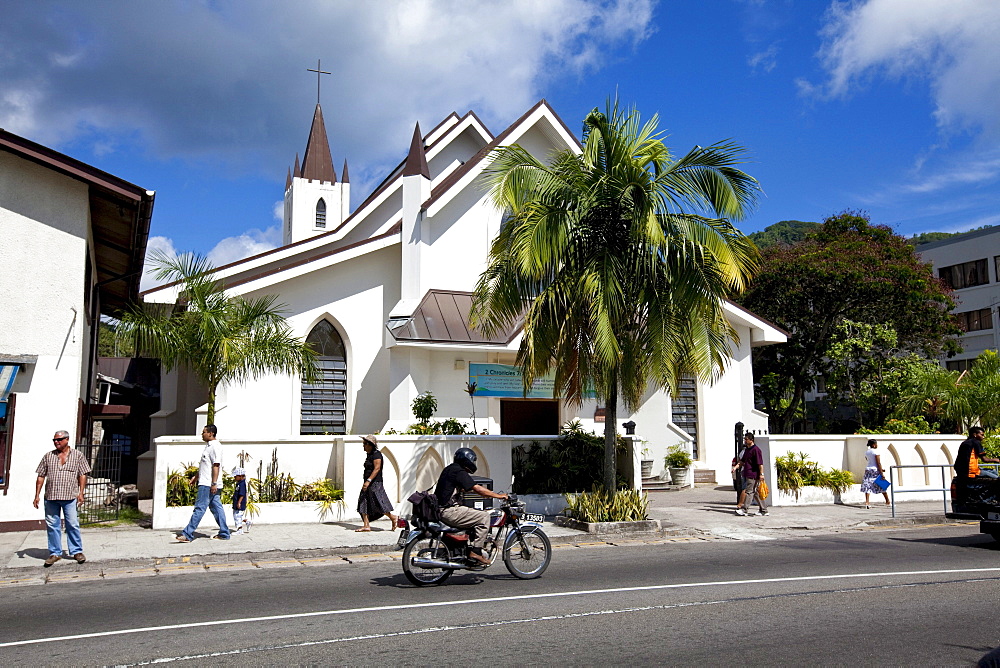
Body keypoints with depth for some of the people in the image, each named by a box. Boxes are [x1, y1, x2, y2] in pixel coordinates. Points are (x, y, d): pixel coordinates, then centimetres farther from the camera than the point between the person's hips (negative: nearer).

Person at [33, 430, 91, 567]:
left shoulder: (77, 455, 5)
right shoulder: (48, 456, 10)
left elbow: (82, 475, 4)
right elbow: (41, 476, 11)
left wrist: (81, 493, -4)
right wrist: (37, 495, 6)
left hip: (70, 497, -2)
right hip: (50, 497, 3)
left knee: (73, 525, -1)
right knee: (52, 525, 6)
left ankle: (77, 551, 9)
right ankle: (55, 553, 16)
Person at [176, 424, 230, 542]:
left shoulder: (215, 446, -14)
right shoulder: (209, 446, 19)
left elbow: (216, 465, -20)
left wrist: (214, 483, -24)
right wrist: (196, 477, 30)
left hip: (208, 484, -10)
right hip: (206, 483, 10)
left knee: (199, 508, -7)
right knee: (216, 508, 10)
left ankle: (187, 534, -5)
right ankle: (224, 533, 12)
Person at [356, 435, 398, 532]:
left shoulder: (376, 454, -13)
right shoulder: (369, 455, 17)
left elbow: (377, 469, -21)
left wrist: (368, 481, -27)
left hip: (375, 484, -10)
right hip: (368, 484, 10)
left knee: (378, 504, -7)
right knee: (363, 504, 3)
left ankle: (393, 517, 11)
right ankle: (366, 526, 4)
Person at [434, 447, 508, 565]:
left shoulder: (449, 469, 18)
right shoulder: (459, 472, -13)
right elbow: (477, 489, -18)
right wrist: (499, 496, -10)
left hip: (442, 509, 10)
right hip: (449, 511, -10)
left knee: (476, 514, 23)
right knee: (484, 516, -10)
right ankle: (475, 551, -11)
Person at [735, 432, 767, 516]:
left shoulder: (756, 449, -13)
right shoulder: (747, 450, 17)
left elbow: (760, 463, -17)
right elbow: (742, 461, 24)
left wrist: (761, 474, -22)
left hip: (753, 475, -10)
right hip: (747, 474, 10)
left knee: (749, 492, -8)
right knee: (755, 493, 11)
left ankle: (744, 509, -7)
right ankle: (763, 510, 16)